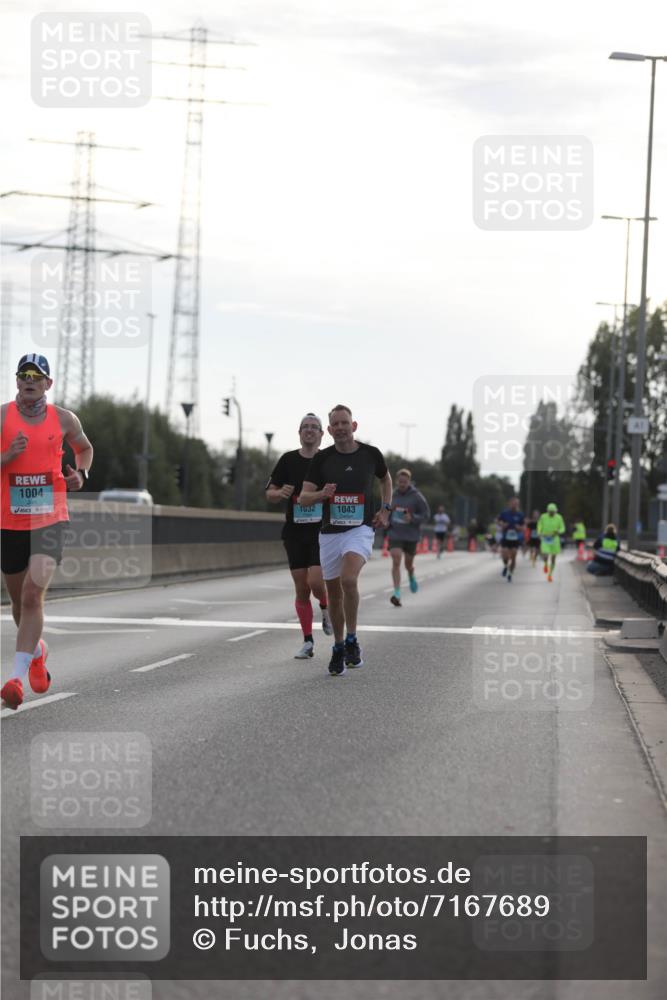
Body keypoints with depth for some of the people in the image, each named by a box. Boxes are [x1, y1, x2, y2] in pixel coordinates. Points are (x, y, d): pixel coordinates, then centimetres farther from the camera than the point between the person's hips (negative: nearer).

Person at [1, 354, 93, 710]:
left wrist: (80, 473, 6)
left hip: (50, 520, -1)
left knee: (33, 595, -17)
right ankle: (37, 652, 43)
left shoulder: (64, 419, 4)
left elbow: (85, 448, 24)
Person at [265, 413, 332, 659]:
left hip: (323, 531, -2)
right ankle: (308, 642, 13)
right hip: (295, 532, 2)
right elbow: (269, 493, 5)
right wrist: (280, 493, -17)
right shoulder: (288, 460, 3)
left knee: (315, 582, -16)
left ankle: (327, 608, 19)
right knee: (301, 589, 2)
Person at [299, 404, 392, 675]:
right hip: (330, 532, 3)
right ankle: (338, 648, 26)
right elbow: (303, 498, -2)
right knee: (334, 593, 8)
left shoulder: (371, 454, -1)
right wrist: (322, 494, -23)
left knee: (348, 579, -27)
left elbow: (385, 479, 21)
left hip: (360, 529, -2)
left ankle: (352, 640, -11)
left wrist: (385, 510, 11)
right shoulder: (322, 458, -1)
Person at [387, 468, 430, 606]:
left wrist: (412, 518, -22)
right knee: (396, 561, -16)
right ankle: (397, 594, -20)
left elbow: (426, 514, -6)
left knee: (408, 564, 15)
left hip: (411, 535, -1)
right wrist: (387, 521, -1)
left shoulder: (417, 497, -7)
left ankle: (411, 577, 52)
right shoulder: (393, 495, 3)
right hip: (395, 534, 1)